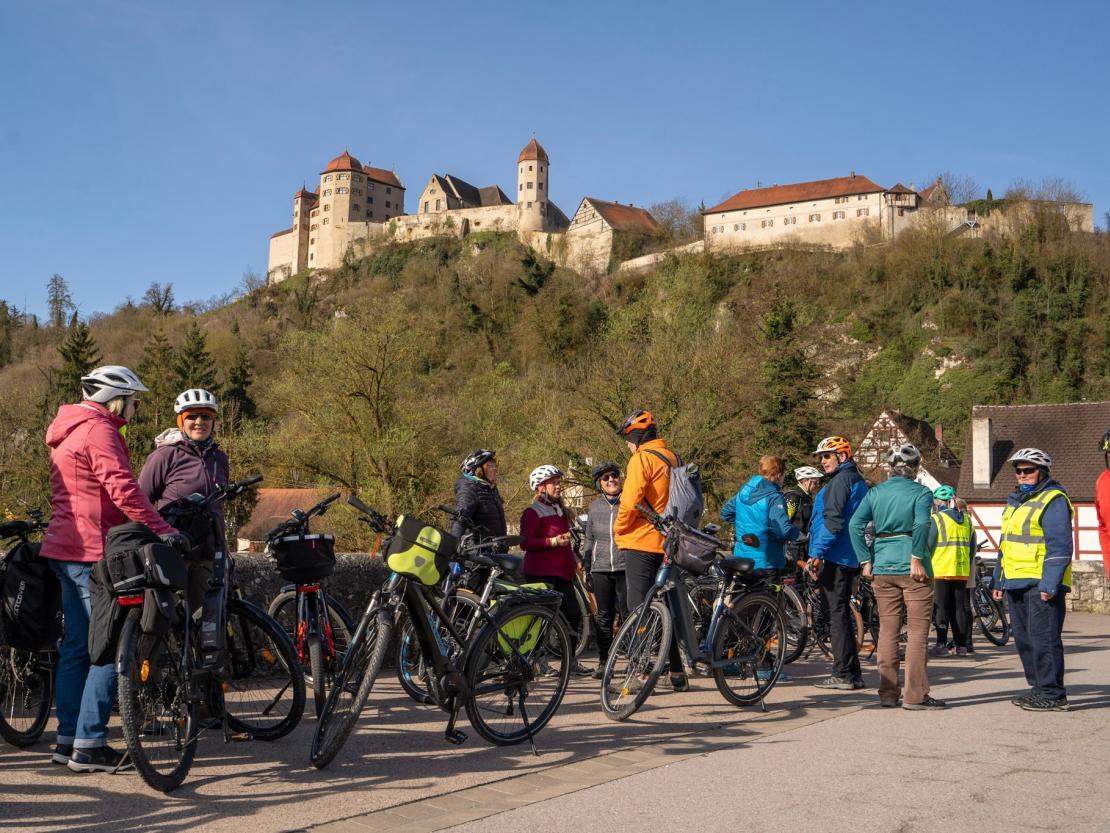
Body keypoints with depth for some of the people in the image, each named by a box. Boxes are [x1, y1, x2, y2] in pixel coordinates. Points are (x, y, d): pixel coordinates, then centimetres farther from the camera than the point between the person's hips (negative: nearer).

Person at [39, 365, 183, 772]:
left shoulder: (68, 431, 21)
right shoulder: (98, 430, -12)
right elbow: (122, 488, -24)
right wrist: (161, 528, -24)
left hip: (65, 548, 11)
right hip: (92, 552, -11)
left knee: (77, 646, 13)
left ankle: (68, 739, 19)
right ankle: (89, 745, -6)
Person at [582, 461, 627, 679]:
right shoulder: (594, 507, 12)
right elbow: (589, 539, 18)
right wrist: (587, 569, 13)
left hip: (625, 568, -3)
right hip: (601, 569, 3)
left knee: (629, 615, -5)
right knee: (604, 616, 7)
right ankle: (603, 661, 14)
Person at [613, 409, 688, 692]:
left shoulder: (642, 459, -11)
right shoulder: (673, 458, 14)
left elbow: (630, 501, -19)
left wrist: (619, 528, -3)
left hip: (641, 542, -8)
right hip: (667, 542, 8)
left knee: (640, 608, -3)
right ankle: (676, 672, 15)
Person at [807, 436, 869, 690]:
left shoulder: (840, 480, -12)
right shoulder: (858, 481, 19)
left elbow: (833, 521, -20)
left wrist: (817, 554, -20)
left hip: (834, 558, -10)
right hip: (850, 559, 10)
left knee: (837, 615, -7)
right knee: (842, 614, 14)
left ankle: (844, 675, -5)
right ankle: (853, 673, 17)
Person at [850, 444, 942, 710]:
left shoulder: (875, 493, 8)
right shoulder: (920, 492, -3)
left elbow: (855, 525, -3)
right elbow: (922, 523, -22)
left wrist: (865, 561, -1)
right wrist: (917, 558, -17)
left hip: (882, 568, 4)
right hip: (912, 568, -4)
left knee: (887, 631, 11)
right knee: (917, 631, 1)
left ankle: (888, 693, 14)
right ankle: (915, 696, 1)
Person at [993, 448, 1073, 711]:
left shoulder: (1053, 500, -8)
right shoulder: (1015, 501, 21)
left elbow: (1060, 546, -16)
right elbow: (1005, 545, 26)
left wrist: (1049, 584, -21)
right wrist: (998, 580, 23)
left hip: (1041, 584, -9)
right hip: (1016, 583, 9)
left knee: (1043, 638, -8)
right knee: (1023, 638, 13)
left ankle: (1053, 694, -2)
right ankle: (1039, 687, 23)